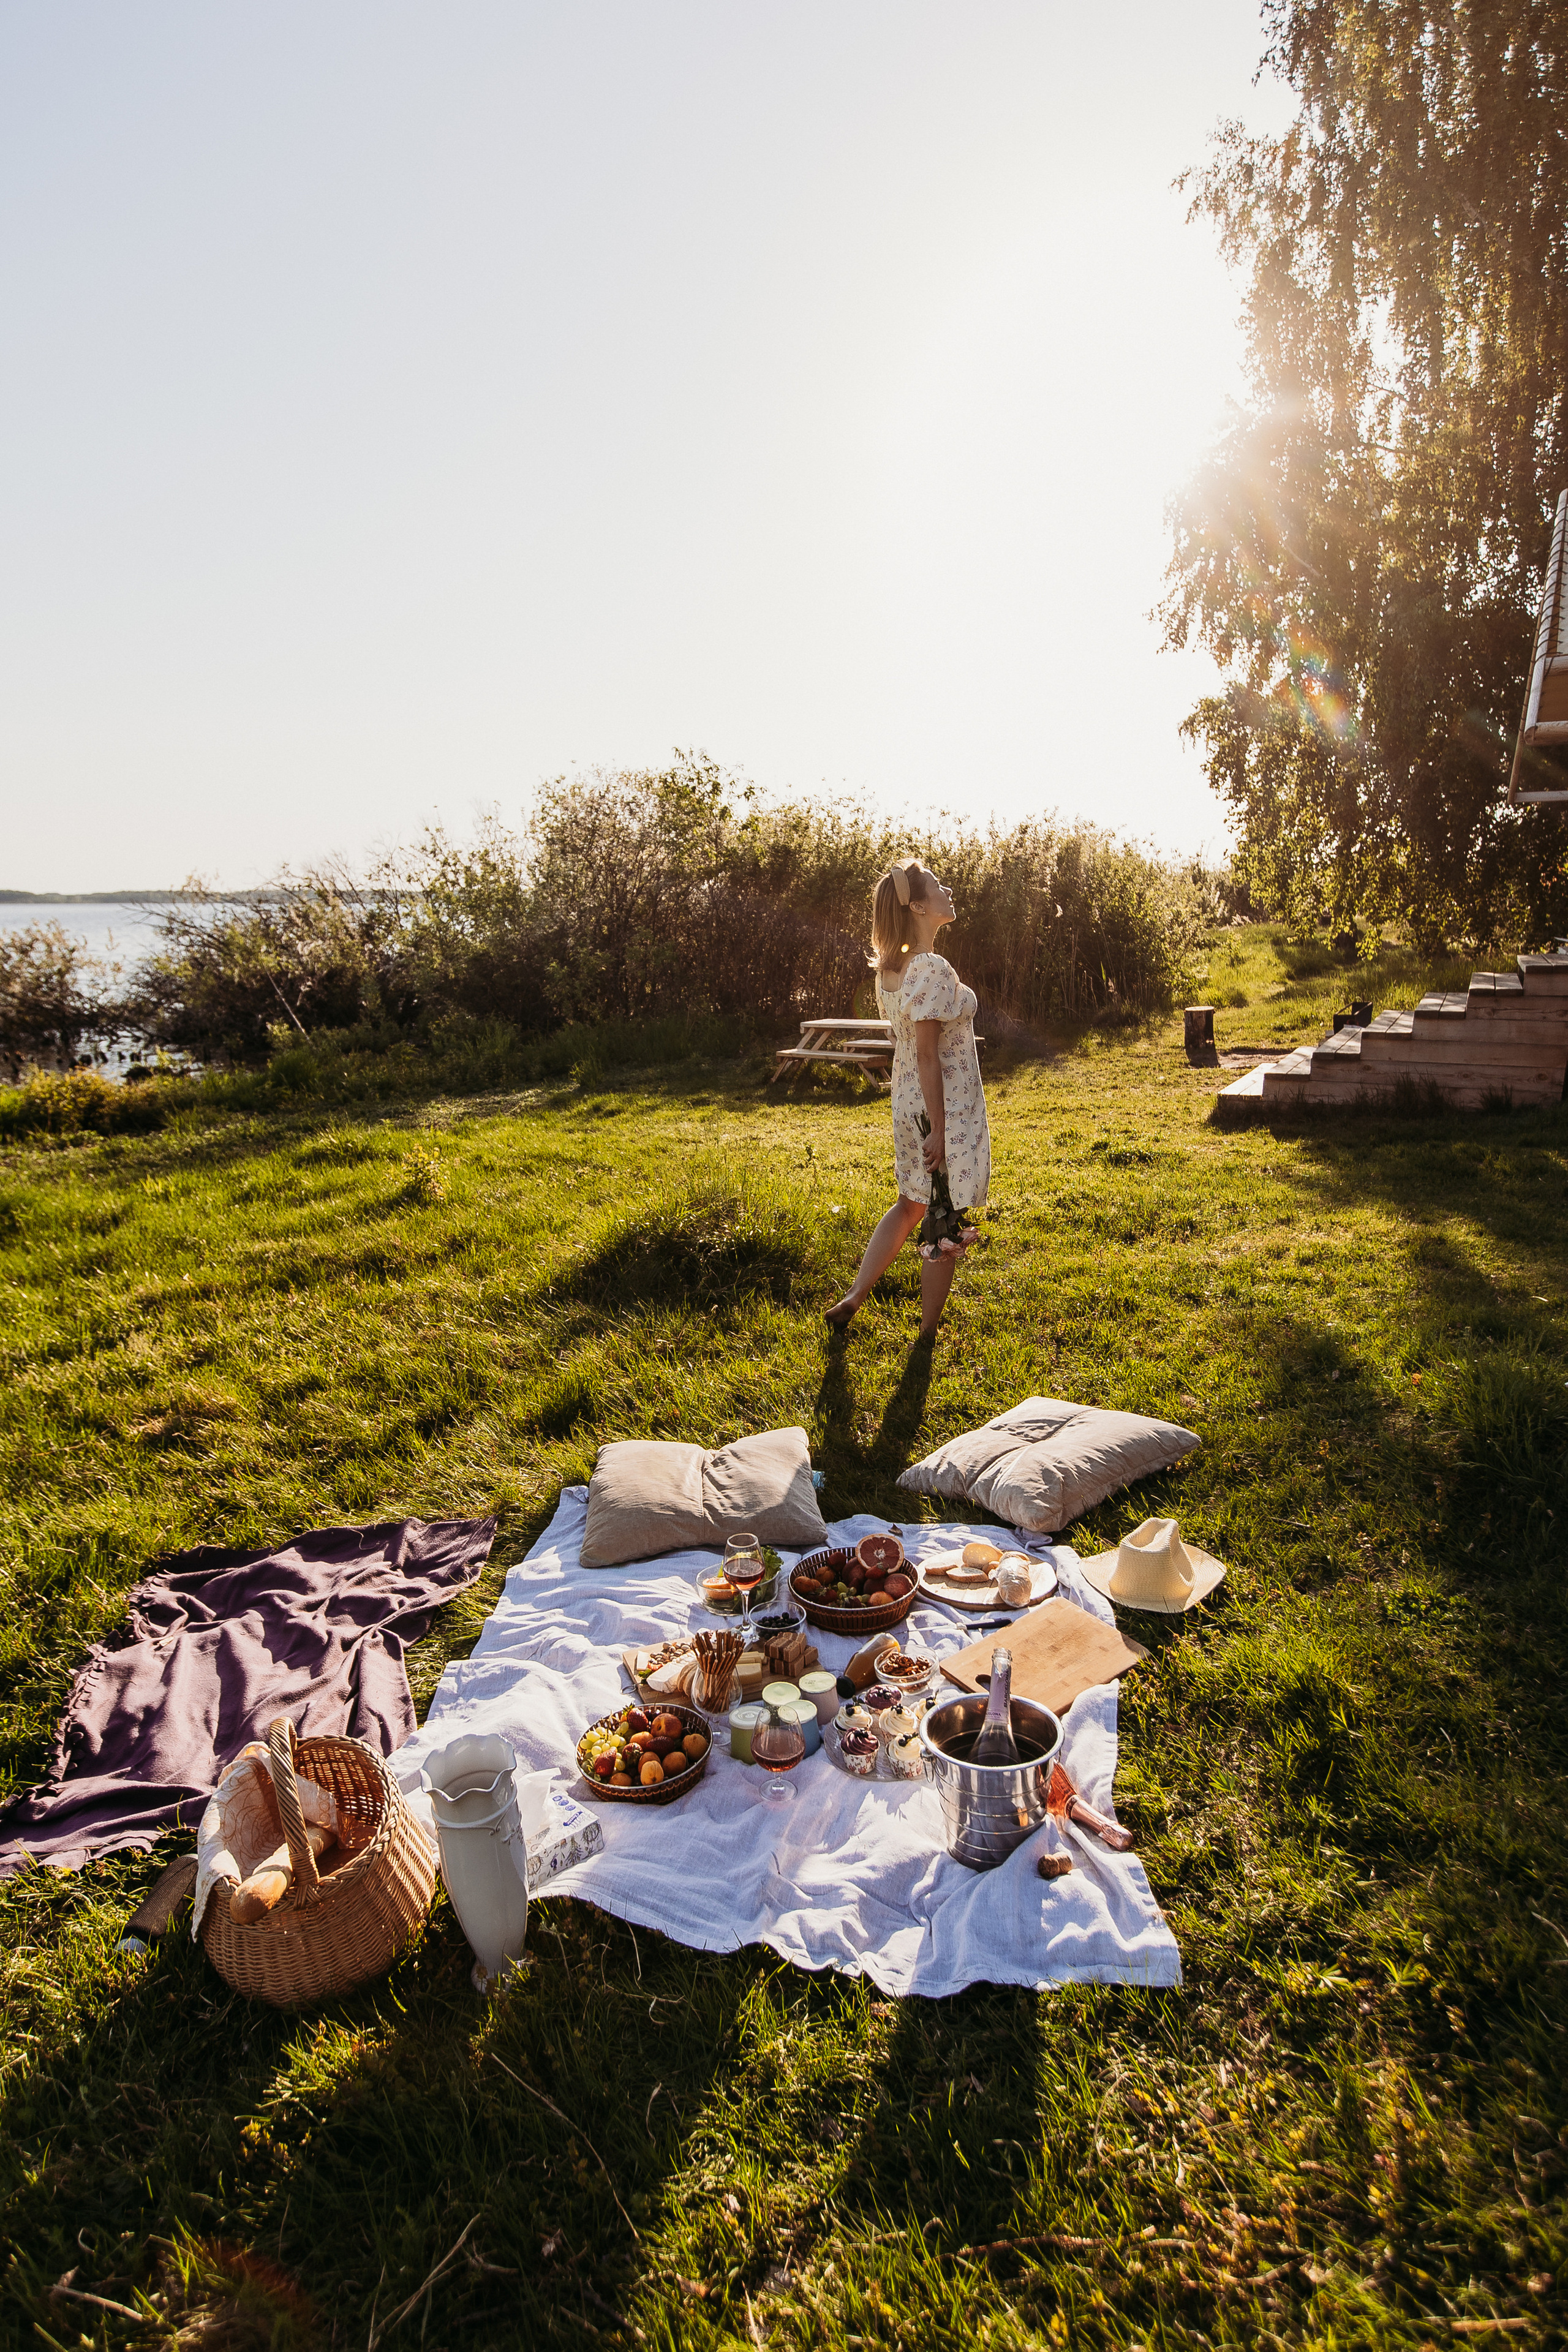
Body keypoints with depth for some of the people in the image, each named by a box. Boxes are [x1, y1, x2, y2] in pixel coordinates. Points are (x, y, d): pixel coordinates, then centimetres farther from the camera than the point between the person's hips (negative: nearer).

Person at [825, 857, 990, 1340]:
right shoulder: (933, 970, -21)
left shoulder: (889, 969, 6)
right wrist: (938, 1128, -19)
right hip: (945, 1108, -9)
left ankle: (852, 1299, 26)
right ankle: (928, 1336, 17)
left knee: (910, 1205, 24)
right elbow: (928, 1055, -22)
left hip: (908, 1101, 9)